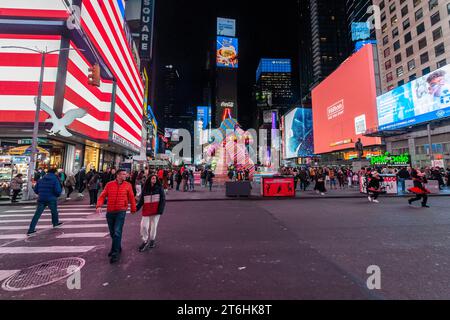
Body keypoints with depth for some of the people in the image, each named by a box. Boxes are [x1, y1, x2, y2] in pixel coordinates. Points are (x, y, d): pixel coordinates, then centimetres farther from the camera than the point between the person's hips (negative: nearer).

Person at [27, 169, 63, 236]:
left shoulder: (40, 180, 8)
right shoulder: (55, 180, -9)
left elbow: (35, 190, 11)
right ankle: (55, 223, 36)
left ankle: (31, 230, 5)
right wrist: (57, 195, 4)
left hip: (41, 199, 4)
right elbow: (58, 191, -18)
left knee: (37, 214, 7)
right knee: (54, 212, 18)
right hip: (51, 200, -4)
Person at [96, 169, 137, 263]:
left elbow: (131, 198, 4)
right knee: (112, 233, 16)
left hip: (121, 212, -3)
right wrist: (99, 205, -15)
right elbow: (102, 196, 2)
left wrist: (133, 209, 11)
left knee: (117, 232, -7)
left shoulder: (128, 185, -3)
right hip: (110, 212, 3)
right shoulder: (109, 184, 0)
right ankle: (117, 248, 38)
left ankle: (115, 253, 5)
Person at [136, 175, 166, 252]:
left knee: (153, 226, 7)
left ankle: (152, 240, 29)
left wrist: (160, 210, -12)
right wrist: (137, 207, -9)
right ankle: (145, 241, 18)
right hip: (146, 210, 2)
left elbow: (163, 200, -3)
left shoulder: (159, 188, -1)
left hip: (156, 211, -2)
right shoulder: (145, 189, 6)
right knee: (143, 226, -2)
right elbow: (141, 200, 7)